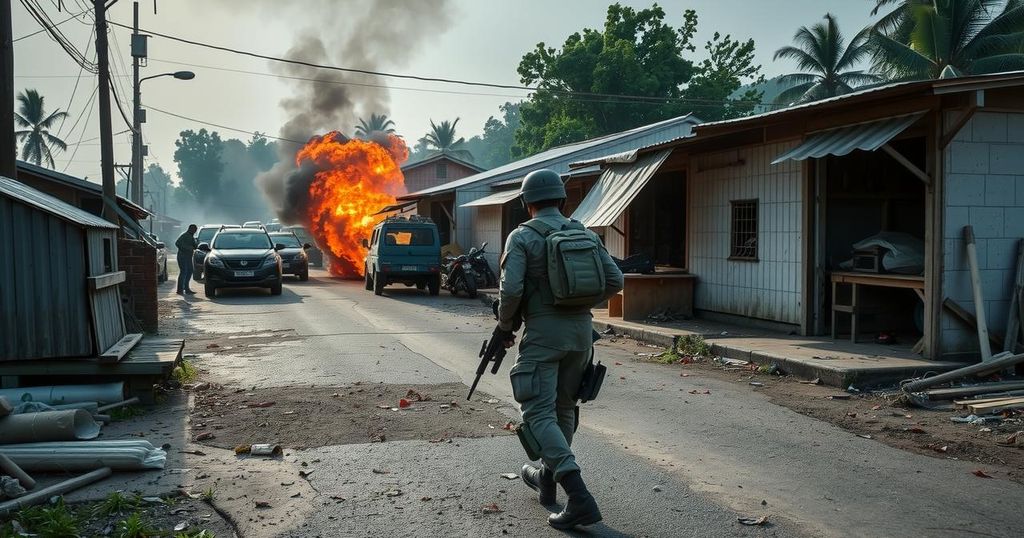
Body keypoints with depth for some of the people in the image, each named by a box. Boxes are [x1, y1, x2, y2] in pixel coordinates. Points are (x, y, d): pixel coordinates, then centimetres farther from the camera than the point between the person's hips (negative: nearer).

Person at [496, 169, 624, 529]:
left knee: (539, 413, -5)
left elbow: (511, 289, -17)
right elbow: (614, 280, 6)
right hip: (582, 329, 6)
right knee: (564, 406, 20)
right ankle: (546, 477, 36)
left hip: (544, 331, -6)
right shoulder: (586, 233, 9)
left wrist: (504, 326, 0)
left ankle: (579, 497, -17)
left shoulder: (522, 237, -6)